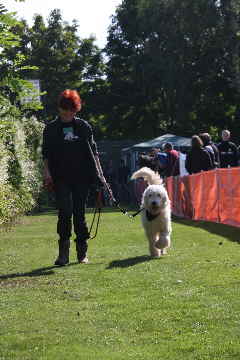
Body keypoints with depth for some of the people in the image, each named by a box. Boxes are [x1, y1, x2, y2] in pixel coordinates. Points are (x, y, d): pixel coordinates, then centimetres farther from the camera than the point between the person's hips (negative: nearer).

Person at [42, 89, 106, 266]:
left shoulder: (83, 126, 9)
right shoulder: (51, 129, 6)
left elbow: (93, 152, 11)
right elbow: (46, 154, 5)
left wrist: (99, 174, 5)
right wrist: (47, 172, -9)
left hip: (82, 177, 1)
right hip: (61, 178, -1)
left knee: (79, 213, 4)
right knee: (65, 212, -14)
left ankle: (82, 252, 13)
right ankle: (63, 253, -10)